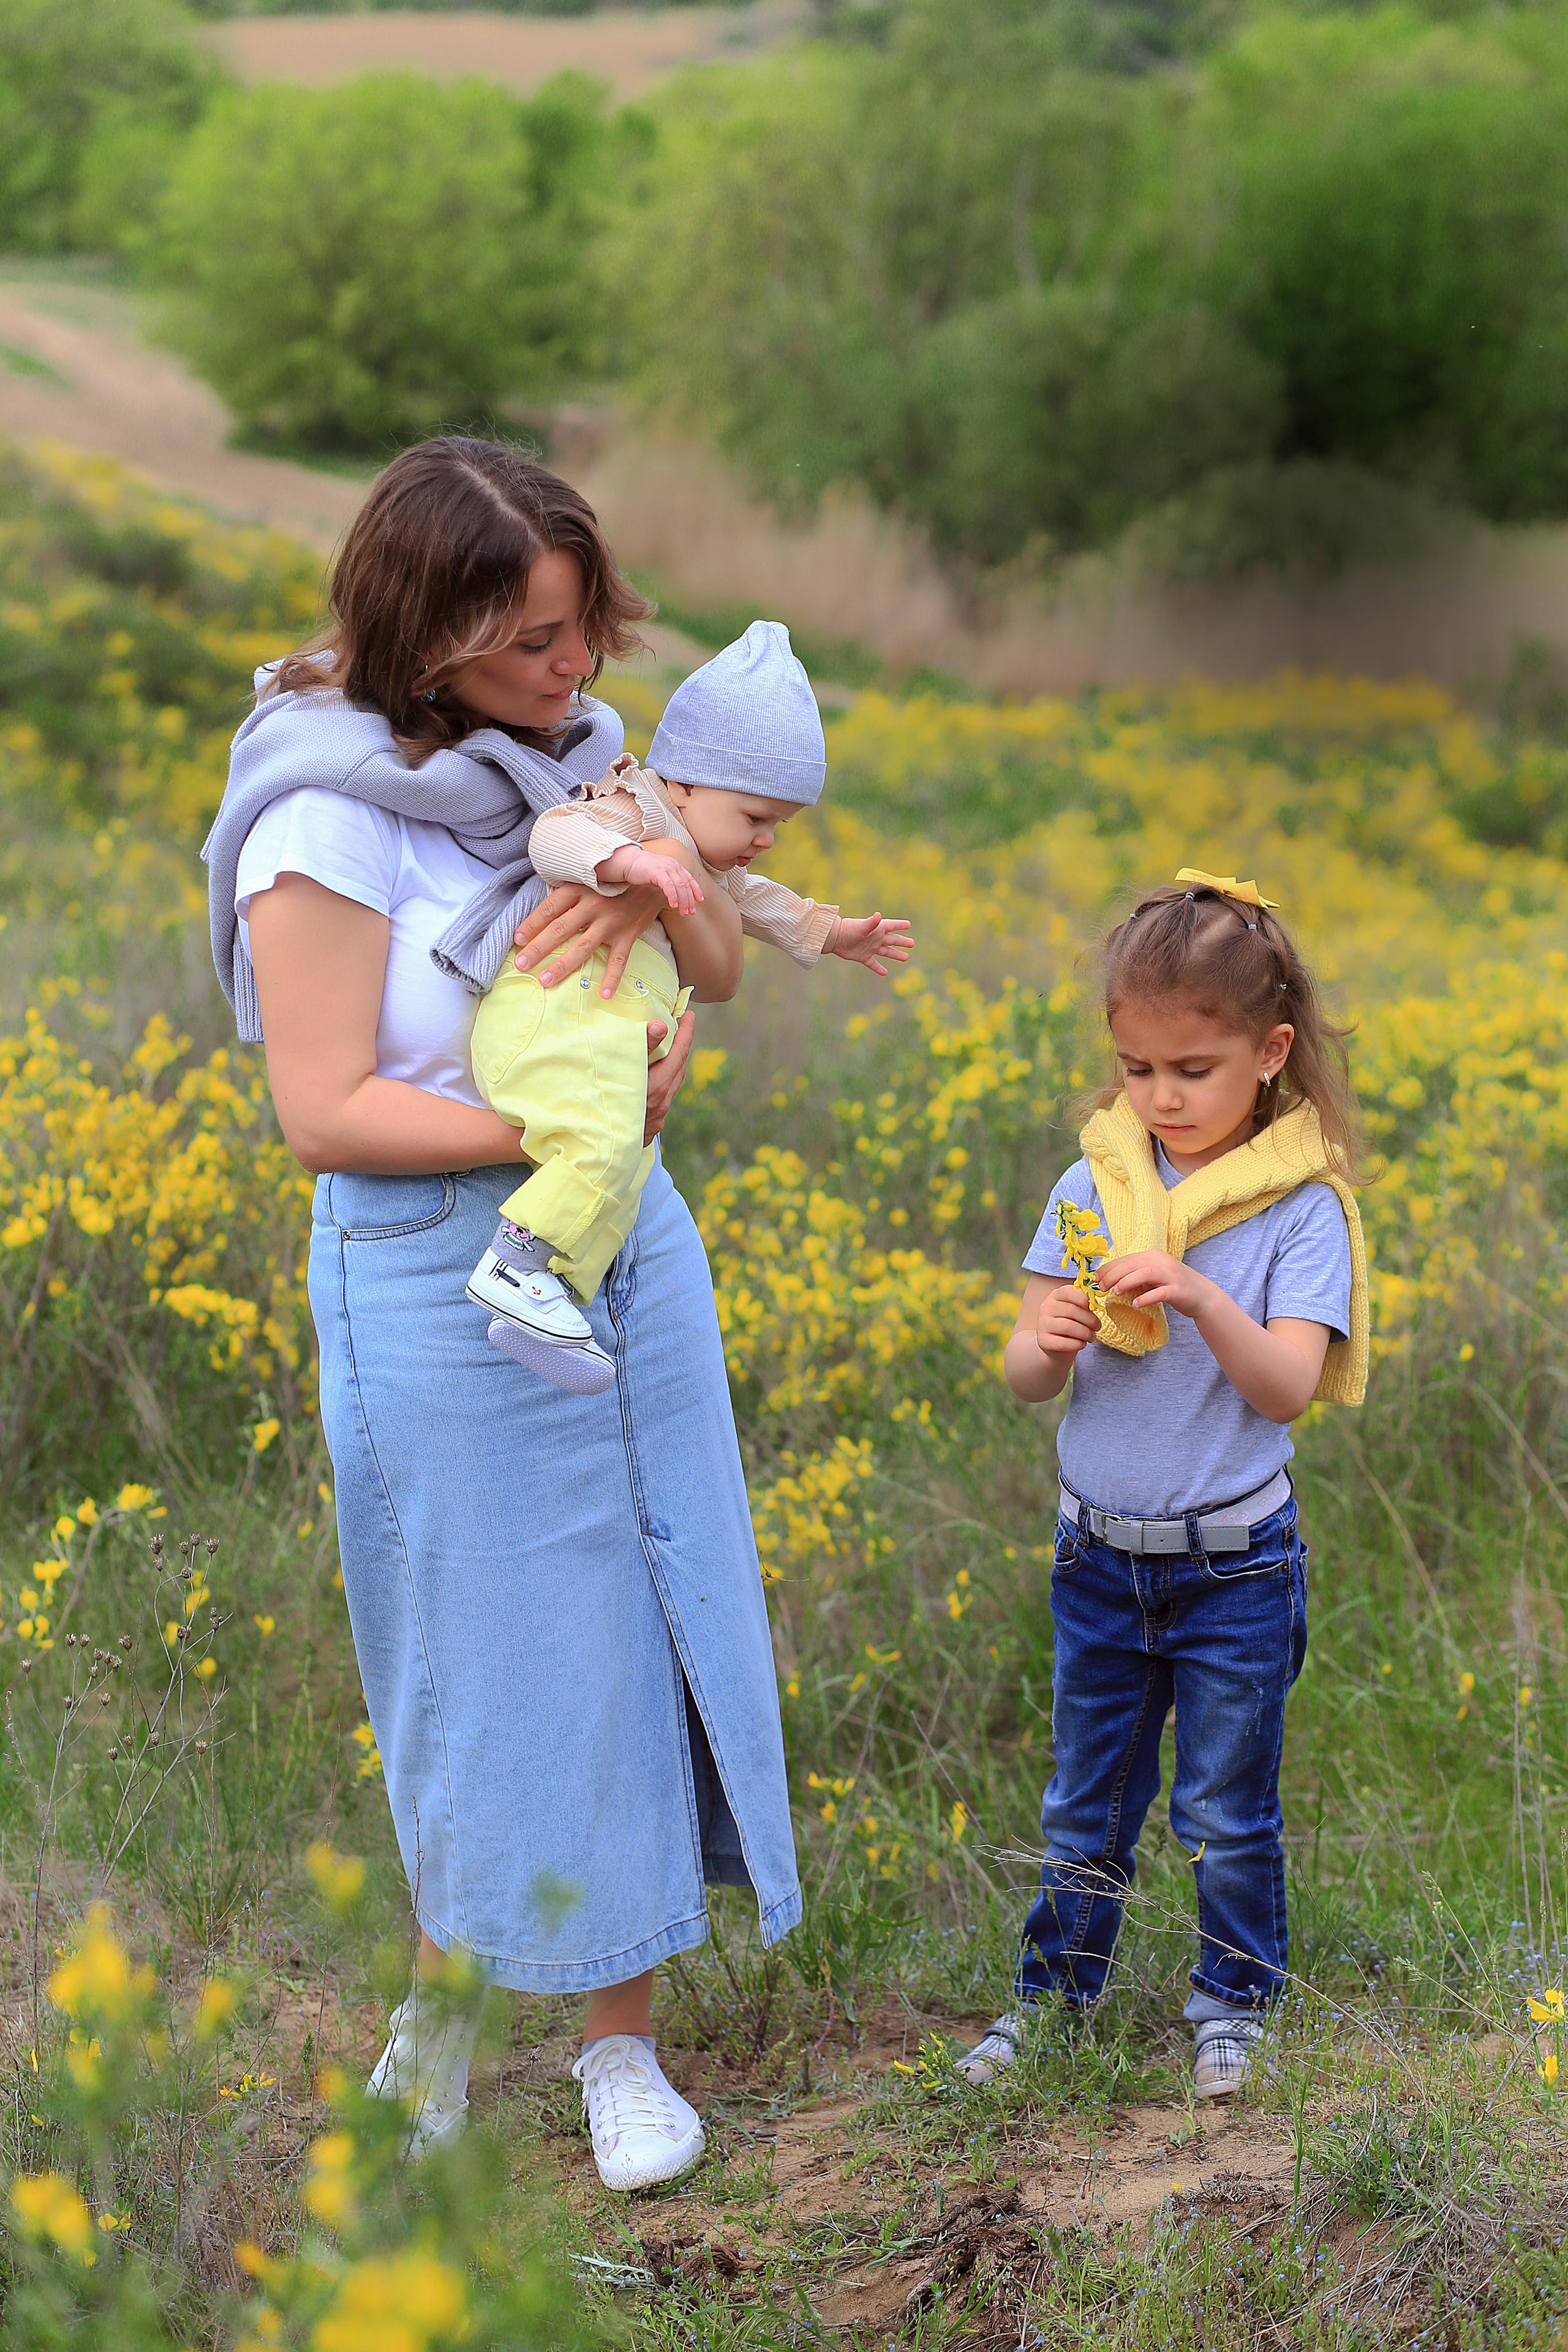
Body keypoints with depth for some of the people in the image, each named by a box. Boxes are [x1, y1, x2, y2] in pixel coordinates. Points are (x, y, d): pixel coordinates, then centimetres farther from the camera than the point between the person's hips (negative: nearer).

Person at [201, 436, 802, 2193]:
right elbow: (326, 1112, -18)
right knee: (498, 1645, 5)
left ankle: (620, 2028, 23)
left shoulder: (577, 754, 2)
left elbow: (722, 977, 8)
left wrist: (668, 884, -13)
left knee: (643, 1619, 10)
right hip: (447, 1277, -6)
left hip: (627, 1244, 6)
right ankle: (442, 1998, 28)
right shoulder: (331, 818, -18)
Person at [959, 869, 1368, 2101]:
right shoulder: (1094, 1188, 0)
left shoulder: (1300, 1209, -10)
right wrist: (1045, 1344, -24)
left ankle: (1235, 2001, 27)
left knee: (1228, 1812, 9)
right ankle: (1054, 1992, 30)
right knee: (1085, 1802, 15)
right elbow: (1025, 1383, -1)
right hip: (1099, 1552, 3)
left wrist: (1201, 1301, -33)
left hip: (1235, 1566, -3)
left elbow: (1287, 1388, -18)